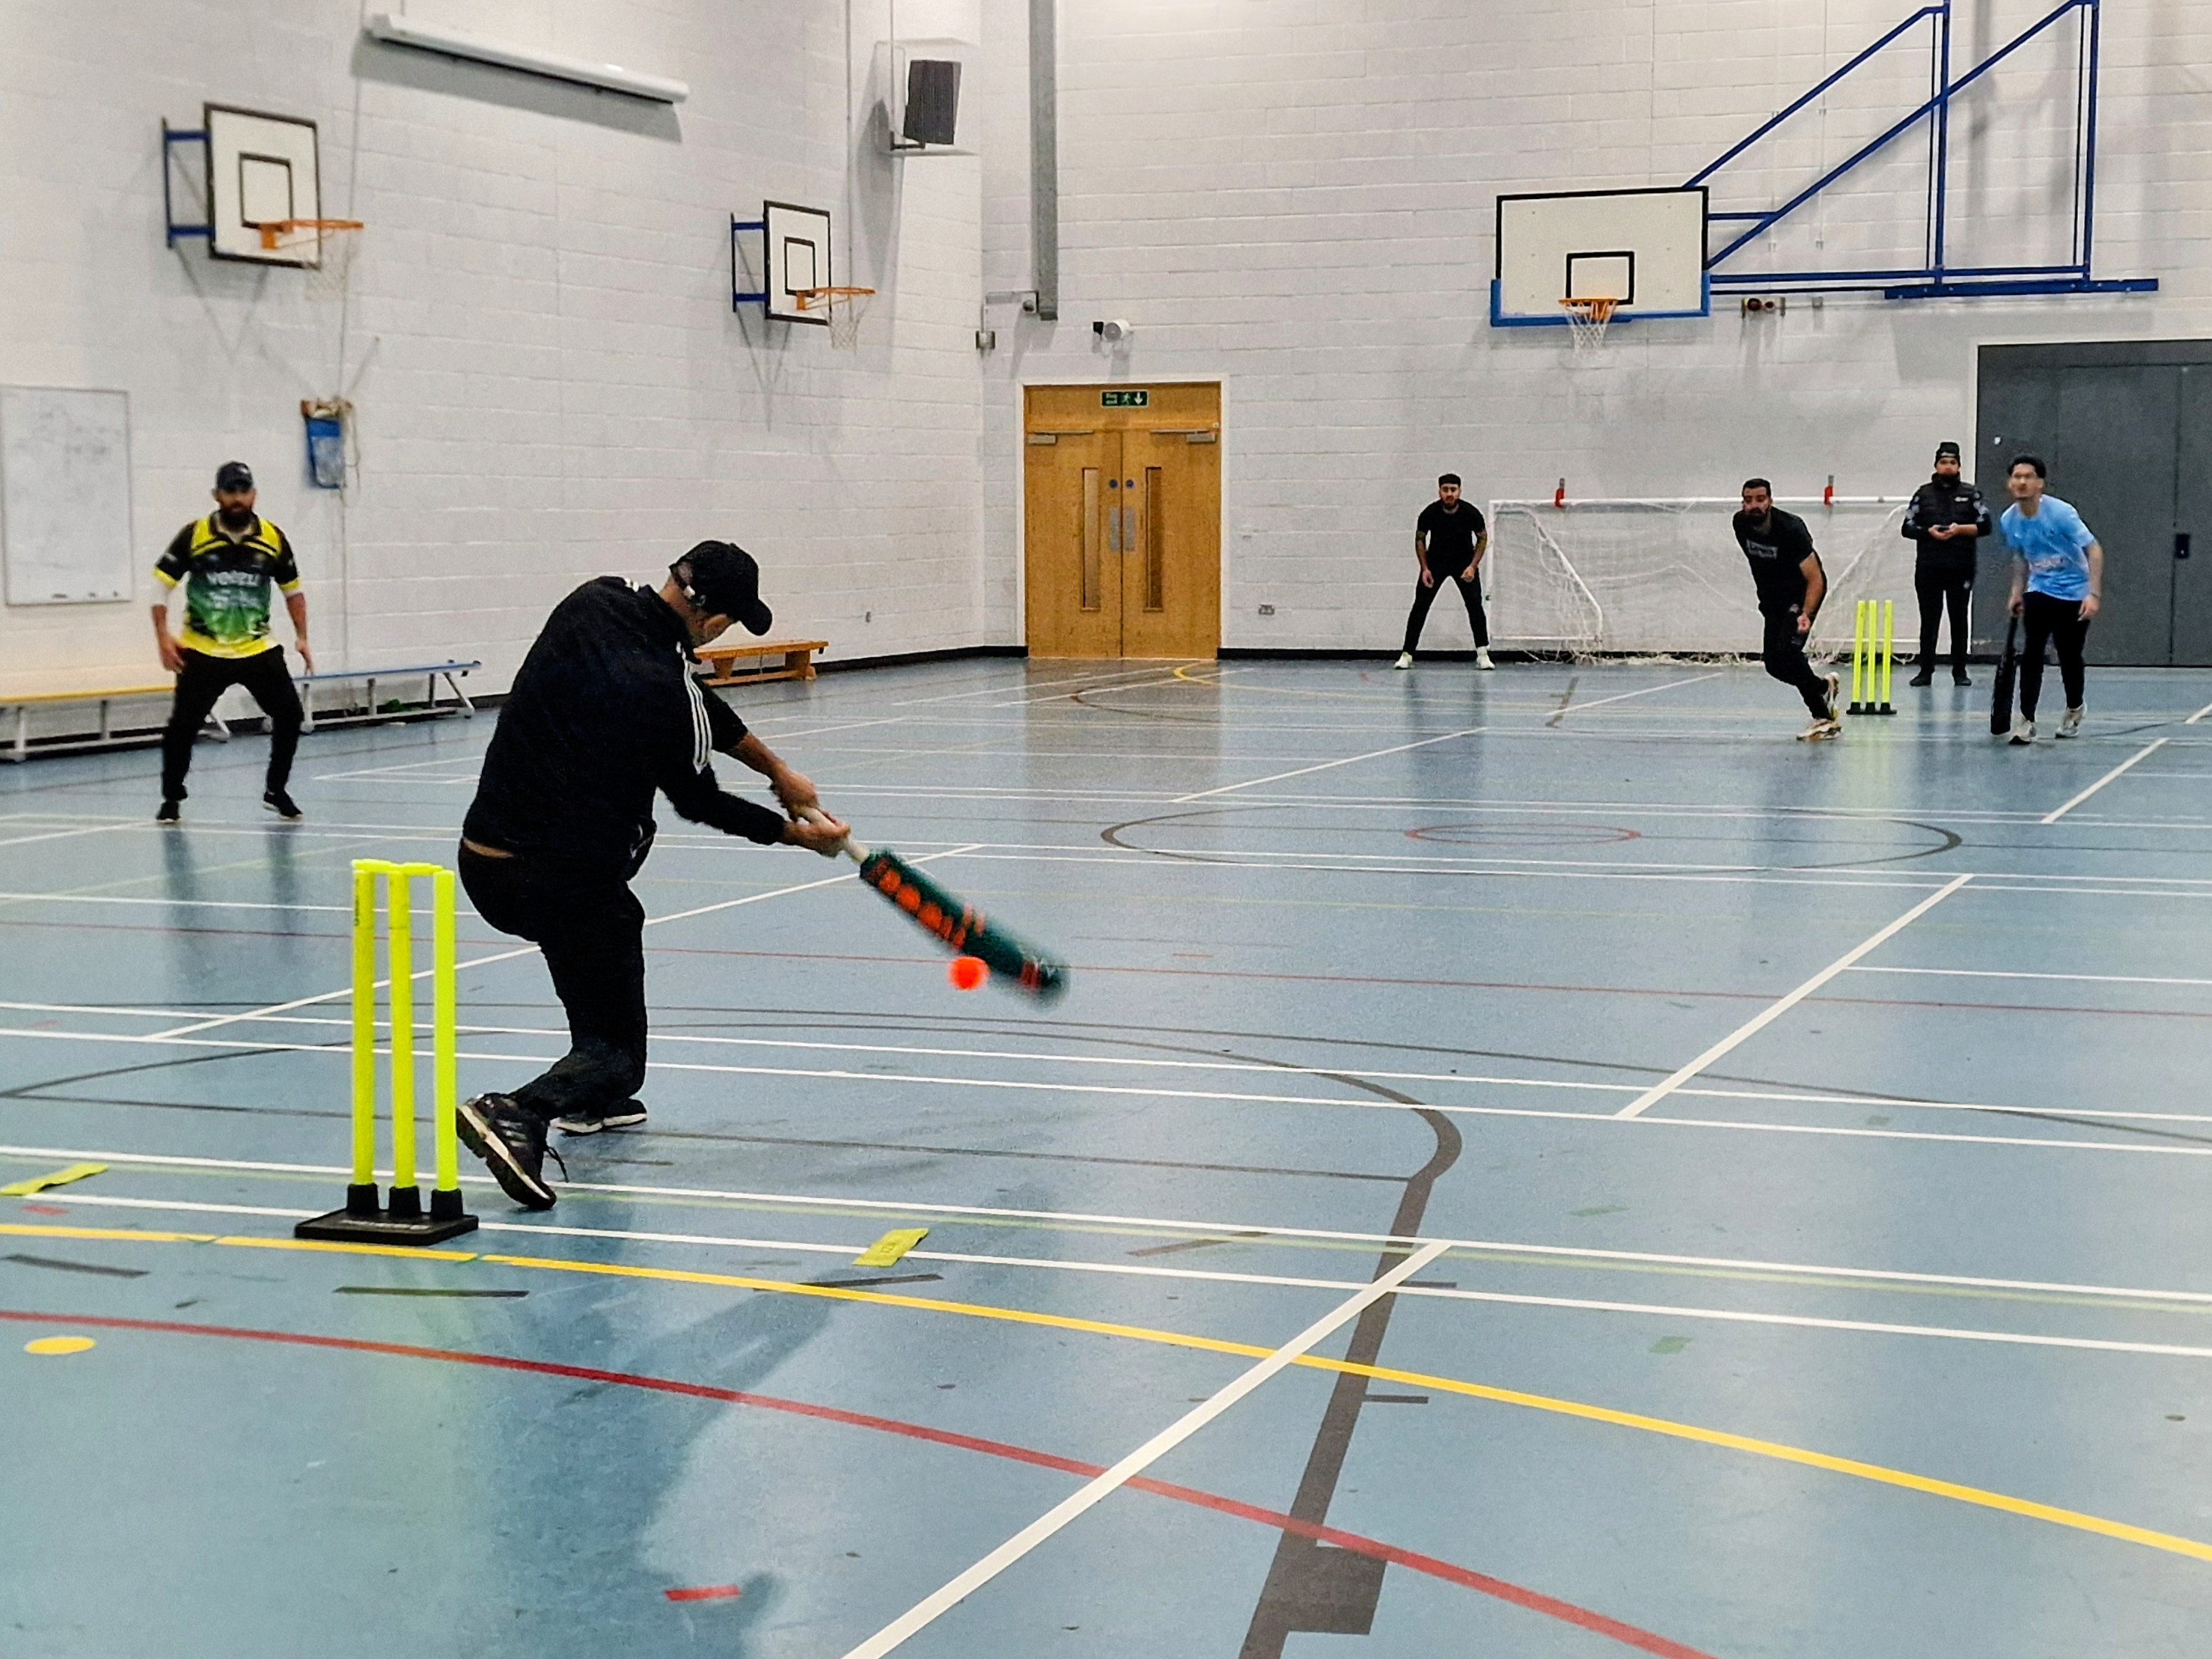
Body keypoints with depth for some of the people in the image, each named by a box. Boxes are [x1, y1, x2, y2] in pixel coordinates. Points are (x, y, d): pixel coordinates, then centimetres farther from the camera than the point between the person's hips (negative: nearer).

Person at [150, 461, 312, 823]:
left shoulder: (272, 538, -2)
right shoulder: (194, 536, -8)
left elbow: (293, 589, 12)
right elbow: (162, 583, -2)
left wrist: (301, 637, 5)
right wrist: (163, 637, -10)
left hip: (258, 649, 2)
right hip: (202, 652, -2)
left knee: (289, 713, -6)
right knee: (182, 725, -5)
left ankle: (276, 792, 13)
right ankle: (171, 799, 14)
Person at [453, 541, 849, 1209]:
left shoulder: (594, 602, 2)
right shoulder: (665, 691, -19)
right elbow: (699, 802, -1)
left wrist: (777, 770, 22)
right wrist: (798, 834, 14)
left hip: (483, 859, 8)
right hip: (564, 879, -8)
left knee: (617, 921, 36)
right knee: (617, 1054, 4)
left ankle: (593, 1099, 43)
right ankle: (517, 1113, -24)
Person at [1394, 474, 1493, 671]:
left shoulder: (1471, 512, -22)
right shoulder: (1430, 513, -21)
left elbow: (1483, 538, -5)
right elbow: (1420, 539, -4)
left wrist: (1473, 566, -15)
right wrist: (1424, 569, -12)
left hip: (1464, 562, 0)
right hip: (1435, 561, 0)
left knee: (1475, 605, -12)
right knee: (1420, 606, -6)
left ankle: (1483, 654, -5)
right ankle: (1407, 654, 1)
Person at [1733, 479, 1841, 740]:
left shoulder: (1791, 529, -29)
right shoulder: (1741, 524, -11)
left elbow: (1815, 579, -30)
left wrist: (1805, 614, -44)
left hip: (1804, 593, -7)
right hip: (1774, 598, 7)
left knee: (1786, 651, -25)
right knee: (1773, 663, 1)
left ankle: (1823, 717, -12)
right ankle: (1823, 687, 25)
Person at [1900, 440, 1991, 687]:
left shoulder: (1970, 494, 8)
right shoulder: (1924, 494, 9)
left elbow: (1985, 526, 2)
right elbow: (1907, 528, 6)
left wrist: (1960, 529, -13)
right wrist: (1929, 531, -11)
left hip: (1961, 567, 0)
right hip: (1928, 567, 0)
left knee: (1959, 620, 3)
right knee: (1929, 620, 2)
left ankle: (1959, 671, 7)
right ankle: (1925, 671, 4)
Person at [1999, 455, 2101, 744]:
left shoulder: (2061, 513, -21)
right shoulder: (2009, 521, -4)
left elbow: (2094, 550, -19)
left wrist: (2093, 594, -26)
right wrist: (2017, 592, 9)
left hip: (2074, 595, -3)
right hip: (2039, 592, 3)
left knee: (2069, 657, 5)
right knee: (2031, 653, -13)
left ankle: (2074, 710, 33)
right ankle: (2026, 721, -15)